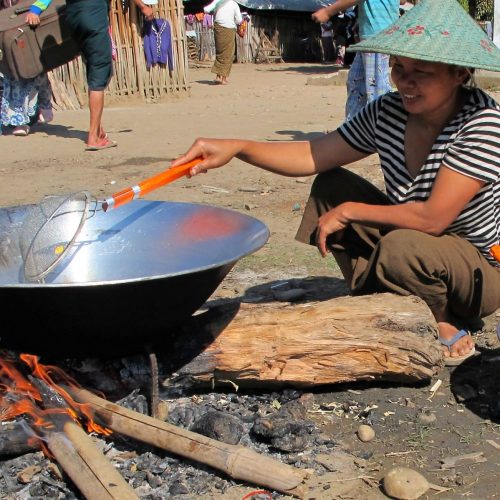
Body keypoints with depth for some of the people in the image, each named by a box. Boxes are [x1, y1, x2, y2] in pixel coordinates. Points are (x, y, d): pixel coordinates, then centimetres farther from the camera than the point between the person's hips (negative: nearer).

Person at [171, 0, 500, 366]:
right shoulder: (388, 112, -7)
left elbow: (433, 217, -31)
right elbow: (313, 156, -6)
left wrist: (349, 212, -21)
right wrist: (236, 148, -20)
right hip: (415, 250, 7)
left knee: (403, 248, -38)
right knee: (331, 187, -3)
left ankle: (449, 333, -6)